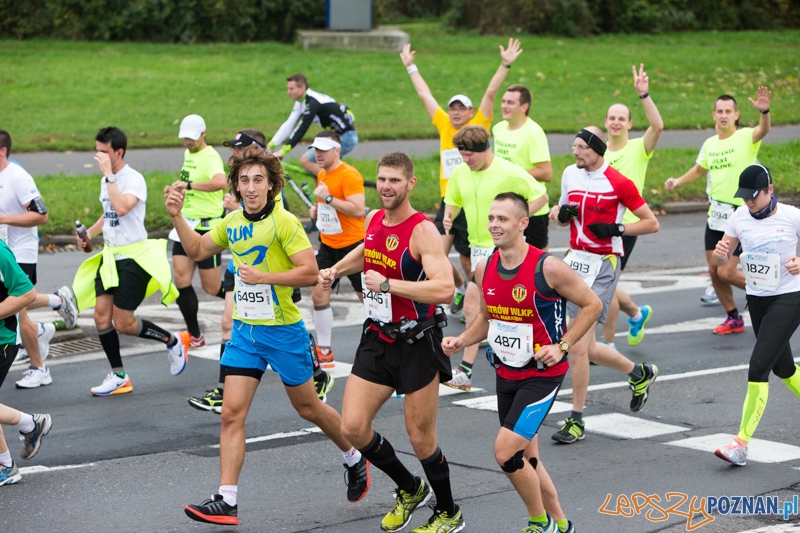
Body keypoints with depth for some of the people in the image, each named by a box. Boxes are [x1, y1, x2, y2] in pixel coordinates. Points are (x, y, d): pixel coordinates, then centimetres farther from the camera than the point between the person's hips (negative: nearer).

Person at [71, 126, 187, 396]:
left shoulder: (134, 179, -15)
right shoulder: (107, 180, 12)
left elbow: (122, 208, -34)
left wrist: (108, 174, -28)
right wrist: (89, 233, 11)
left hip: (134, 257, -8)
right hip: (110, 255, 8)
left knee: (123, 324, -7)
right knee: (102, 316, -2)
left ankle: (174, 341, 16)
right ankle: (118, 376, 10)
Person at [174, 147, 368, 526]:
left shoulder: (284, 222, -15)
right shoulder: (232, 223, 5)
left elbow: (310, 273, -19)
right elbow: (197, 249, 18)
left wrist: (262, 276, -24)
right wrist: (176, 216, 4)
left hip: (283, 330, -5)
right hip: (244, 329, 5)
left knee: (308, 408, 11)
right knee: (232, 413, -5)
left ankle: (355, 459, 37)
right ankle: (226, 502, -5)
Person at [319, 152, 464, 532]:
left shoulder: (422, 231, -18)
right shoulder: (373, 220, 5)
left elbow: (445, 289, -31)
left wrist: (388, 284, -29)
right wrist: (337, 270, 16)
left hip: (416, 344, -7)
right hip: (377, 339, 7)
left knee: (420, 438, 3)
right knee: (353, 427, 0)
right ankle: (410, 490, 24)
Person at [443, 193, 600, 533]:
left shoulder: (548, 268, -19)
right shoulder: (484, 269, 0)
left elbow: (592, 305, -9)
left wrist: (562, 346, -16)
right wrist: (462, 341, -2)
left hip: (542, 374, -7)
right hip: (506, 373, 7)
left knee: (506, 451, -15)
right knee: (525, 458, 14)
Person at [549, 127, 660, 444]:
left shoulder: (618, 183, -10)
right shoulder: (570, 174, 8)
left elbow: (652, 223, -5)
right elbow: (560, 213, 22)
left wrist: (616, 229, -17)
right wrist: (561, 214, -1)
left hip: (603, 265, -7)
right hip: (575, 260, 7)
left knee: (577, 346, -12)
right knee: (586, 348, 9)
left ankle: (576, 421, 0)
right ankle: (640, 373, 35)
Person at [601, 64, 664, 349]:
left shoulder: (639, 149, -5)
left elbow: (658, 126, -24)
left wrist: (644, 94, -32)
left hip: (625, 226, -6)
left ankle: (607, 344, 5)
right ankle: (637, 313, 42)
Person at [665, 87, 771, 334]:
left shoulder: (745, 137, -12)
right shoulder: (710, 144, 8)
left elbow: (763, 130, -35)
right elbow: (700, 169, 26)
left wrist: (764, 112, -55)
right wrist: (678, 181, 9)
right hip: (716, 214, 7)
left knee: (726, 272, -10)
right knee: (714, 270, 8)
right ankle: (734, 319, 26)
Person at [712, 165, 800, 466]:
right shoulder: (740, 217, 1)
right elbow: (723, 261, 8)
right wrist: (720, 253, -16)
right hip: (756, 299, 6)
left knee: (758, 366, -16)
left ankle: (741, 443, -18)